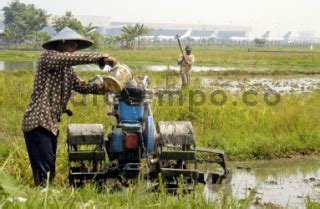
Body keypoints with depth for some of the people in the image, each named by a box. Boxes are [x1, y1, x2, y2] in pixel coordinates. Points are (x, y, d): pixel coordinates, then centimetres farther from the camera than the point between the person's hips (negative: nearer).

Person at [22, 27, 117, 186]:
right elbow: (72, 58, -23)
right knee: (44, 173, -12)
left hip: (51, 124, 9)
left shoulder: (68, 70, 18)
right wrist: (101, 58, -22)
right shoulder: (48, 57, -8)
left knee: (49, 172, 11)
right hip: (38, 123, -9)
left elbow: (81, 86, 12)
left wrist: (106, 87, -3)